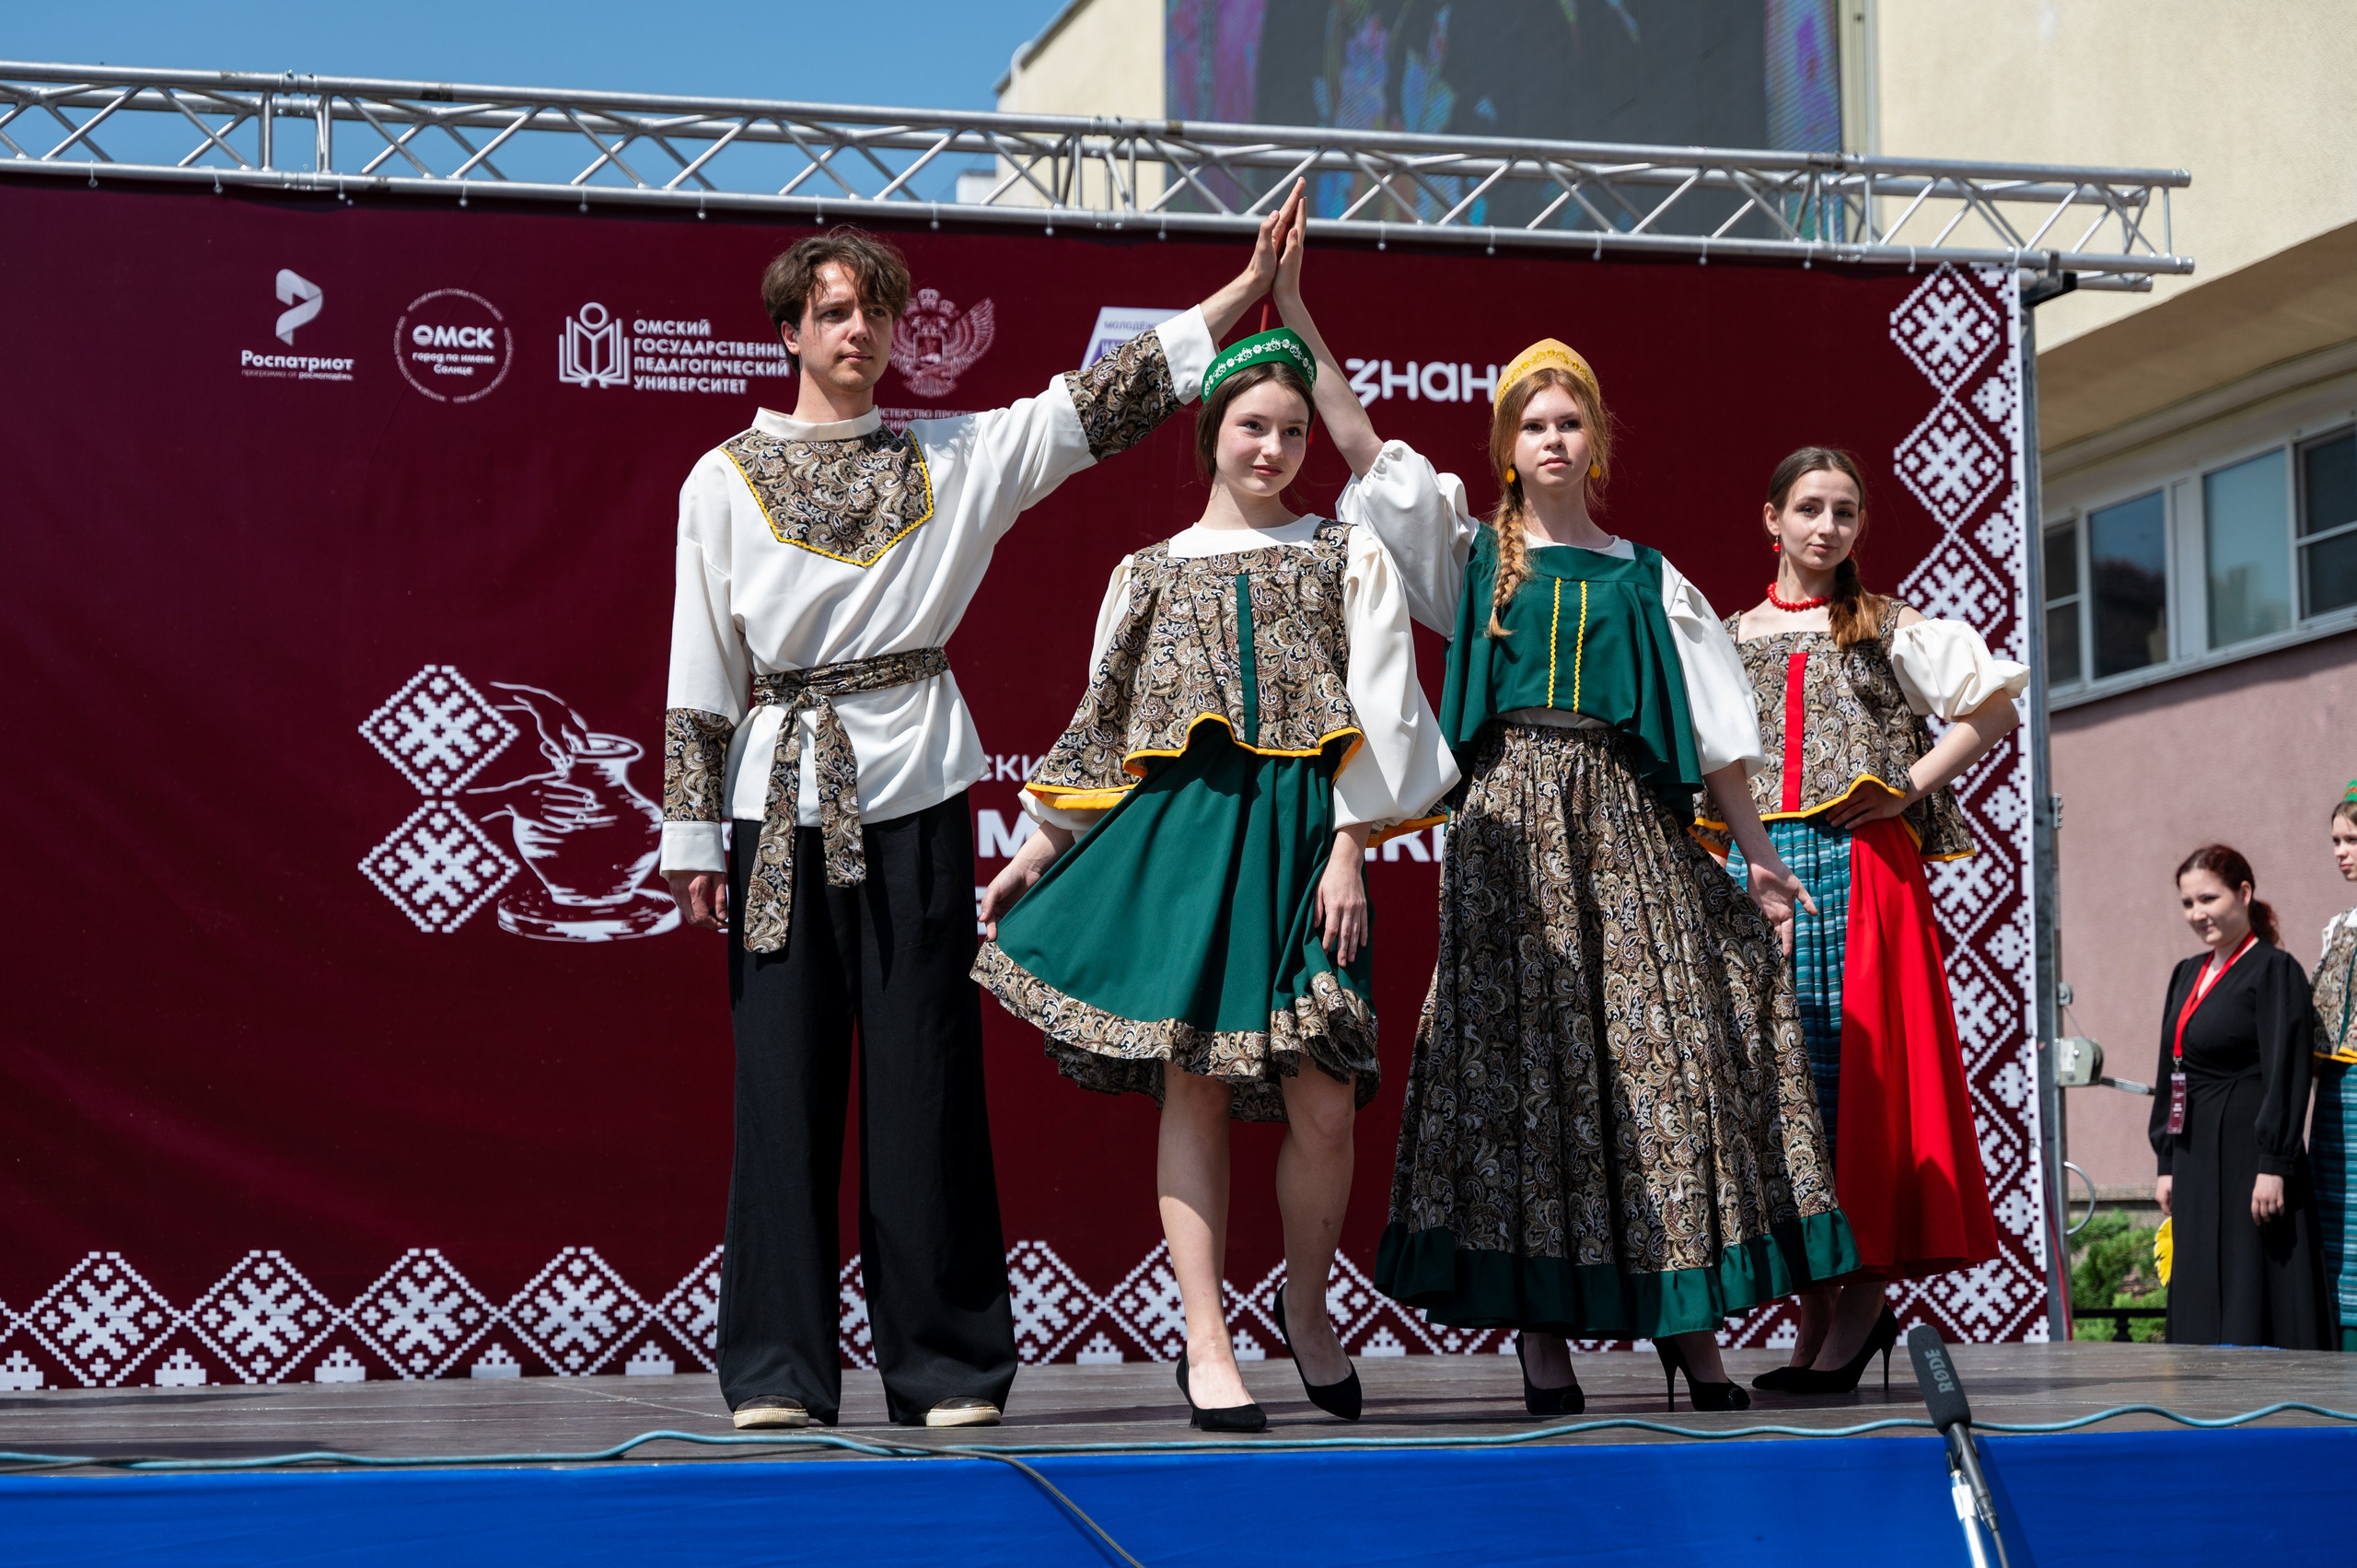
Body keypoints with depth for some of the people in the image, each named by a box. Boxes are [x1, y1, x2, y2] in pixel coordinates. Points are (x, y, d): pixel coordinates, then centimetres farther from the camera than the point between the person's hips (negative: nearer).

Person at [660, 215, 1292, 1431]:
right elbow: (700, 670, 6)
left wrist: (1247, 286, 4)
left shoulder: (951, 457, 11)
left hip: (914, 793, 1)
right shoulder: (726, 479, 7)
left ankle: (946, 1366, 6)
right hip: (779, 798, -1)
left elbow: (1096, 404, 8)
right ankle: (778, 1368, 5)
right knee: (784, 1079, -1)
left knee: (924, 1080, 0)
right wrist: (693, 837, 1)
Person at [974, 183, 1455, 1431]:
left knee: (1323, 1102, -6)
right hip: (1181, 837, 1)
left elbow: (1374, 709, 4)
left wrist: (1348, 850, -6)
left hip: (1301, 836, 0)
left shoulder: (1348, 557, 12)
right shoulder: (1150, 572, 15)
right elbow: (1102, 724, 16)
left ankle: (1306, 1306, 19)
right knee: (1193, 1087, -4)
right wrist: (1035, 852, 10)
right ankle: (1207, 1342, 1)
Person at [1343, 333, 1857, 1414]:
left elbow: (1714, 729, 14)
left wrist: (1758, 856, 8)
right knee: (1522, 1047, -7)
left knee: (1666, 1042, -7)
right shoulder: (1474, 555, 13)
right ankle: (1541, 1333, -6)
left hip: (1632, 824, 1)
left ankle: (1688, 1324, -4)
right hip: (1512, 821, -1)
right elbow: (1360, 445, 5)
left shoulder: (1648, 580, 16)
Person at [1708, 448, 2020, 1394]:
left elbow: (1995, 703, 8)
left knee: (1858, 1070, -10)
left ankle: (1860, 1304, -8)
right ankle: (1817, 1317, 4)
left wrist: (1915, 783, -2)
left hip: (1860, 874, -3)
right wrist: (1717, 821, 7)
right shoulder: (1727, 639, 17)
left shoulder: (1887, 630, 10)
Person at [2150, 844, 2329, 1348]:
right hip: (2196, 1163, 8)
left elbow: (2286, 1075, -15)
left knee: (2252, 1294, -7)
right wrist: (2167, 1164, 14)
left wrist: (2273, 1167, -20)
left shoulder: (2274, 971, -8)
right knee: (2198, 1295, 8)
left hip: (2249, 1155, -8)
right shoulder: (2187, 976, 15)